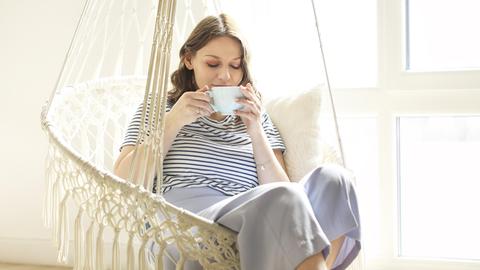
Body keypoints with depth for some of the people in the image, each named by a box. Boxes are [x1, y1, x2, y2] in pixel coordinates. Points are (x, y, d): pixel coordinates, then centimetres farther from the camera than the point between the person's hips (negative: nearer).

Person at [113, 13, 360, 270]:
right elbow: (123, 182, 6)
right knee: (283, 197, -33)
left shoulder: (258, 119, 25)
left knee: (331, 179, -27)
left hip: (256, 227, 4)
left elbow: (280, 197, 11)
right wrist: (173, 122, 0)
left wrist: (256, 133, 0)